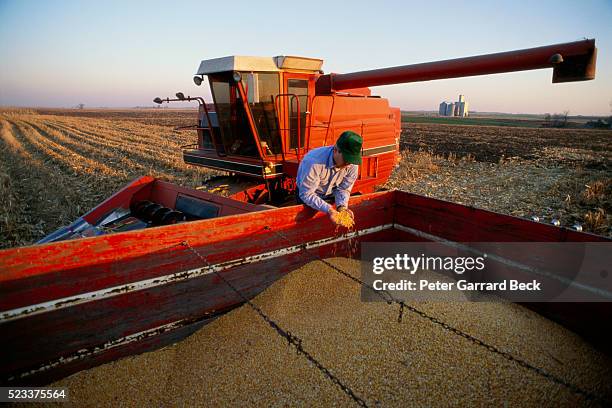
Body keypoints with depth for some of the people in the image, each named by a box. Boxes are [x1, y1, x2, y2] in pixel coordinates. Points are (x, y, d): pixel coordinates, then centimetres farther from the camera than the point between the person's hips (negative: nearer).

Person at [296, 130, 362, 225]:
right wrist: (328, 210, -44)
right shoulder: (313, 162, -38)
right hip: (309, 197, -3)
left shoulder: (352, 162, -23)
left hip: (331, 196, 4)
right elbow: (306, 194, -33)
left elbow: (344, 188, -12)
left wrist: (342, 207, -31)